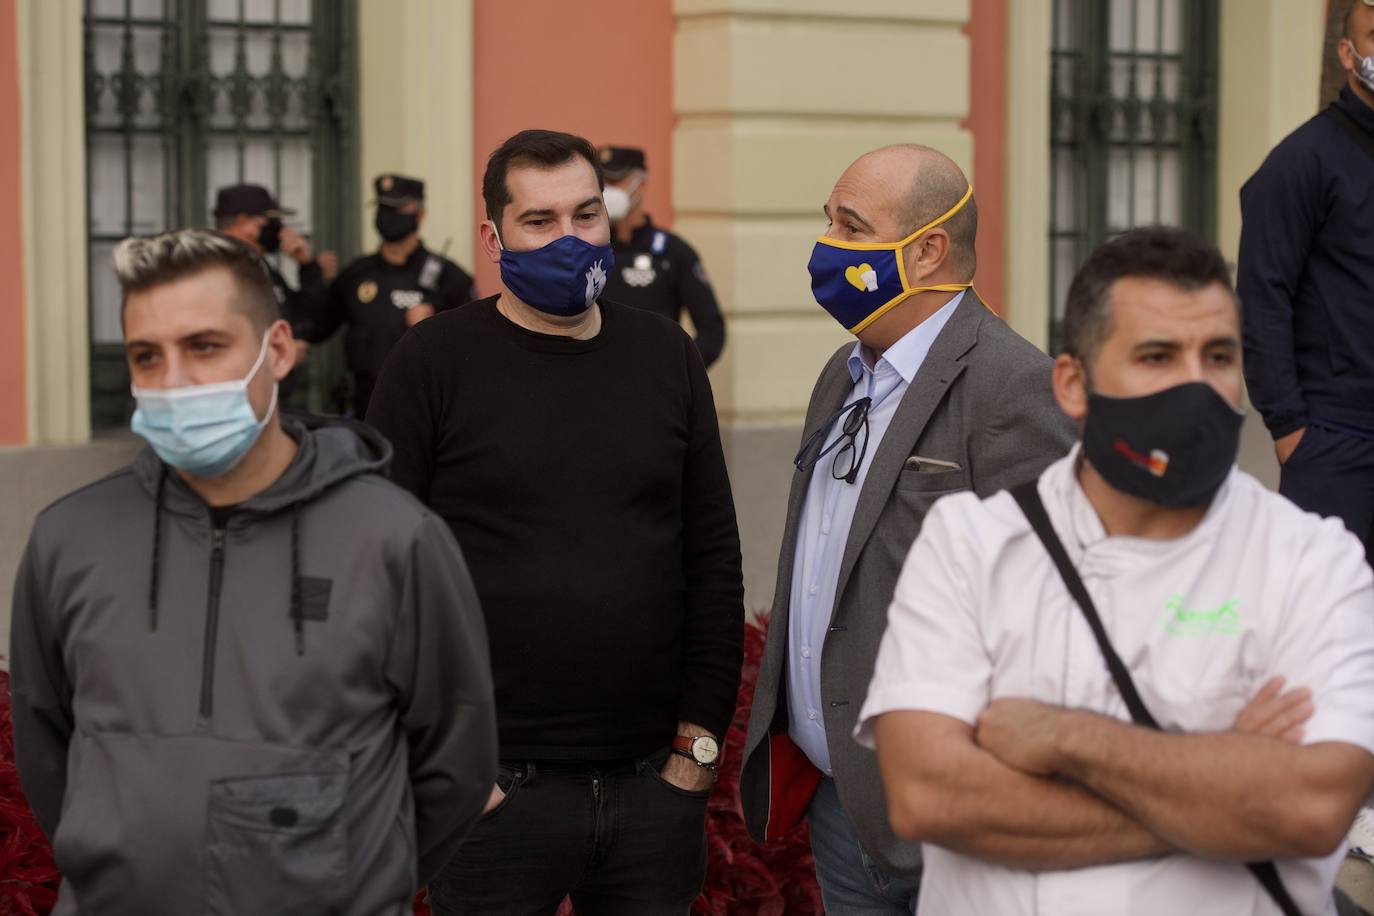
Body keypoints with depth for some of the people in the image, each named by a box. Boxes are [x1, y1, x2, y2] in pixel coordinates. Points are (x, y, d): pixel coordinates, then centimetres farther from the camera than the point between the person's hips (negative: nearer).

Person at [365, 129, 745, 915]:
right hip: (497, 787, -3)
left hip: (654, 782, 3)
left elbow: (714, 557, 9)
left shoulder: (668, 357, 8)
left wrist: (700, 739, 4)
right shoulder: (433, 363, -3)